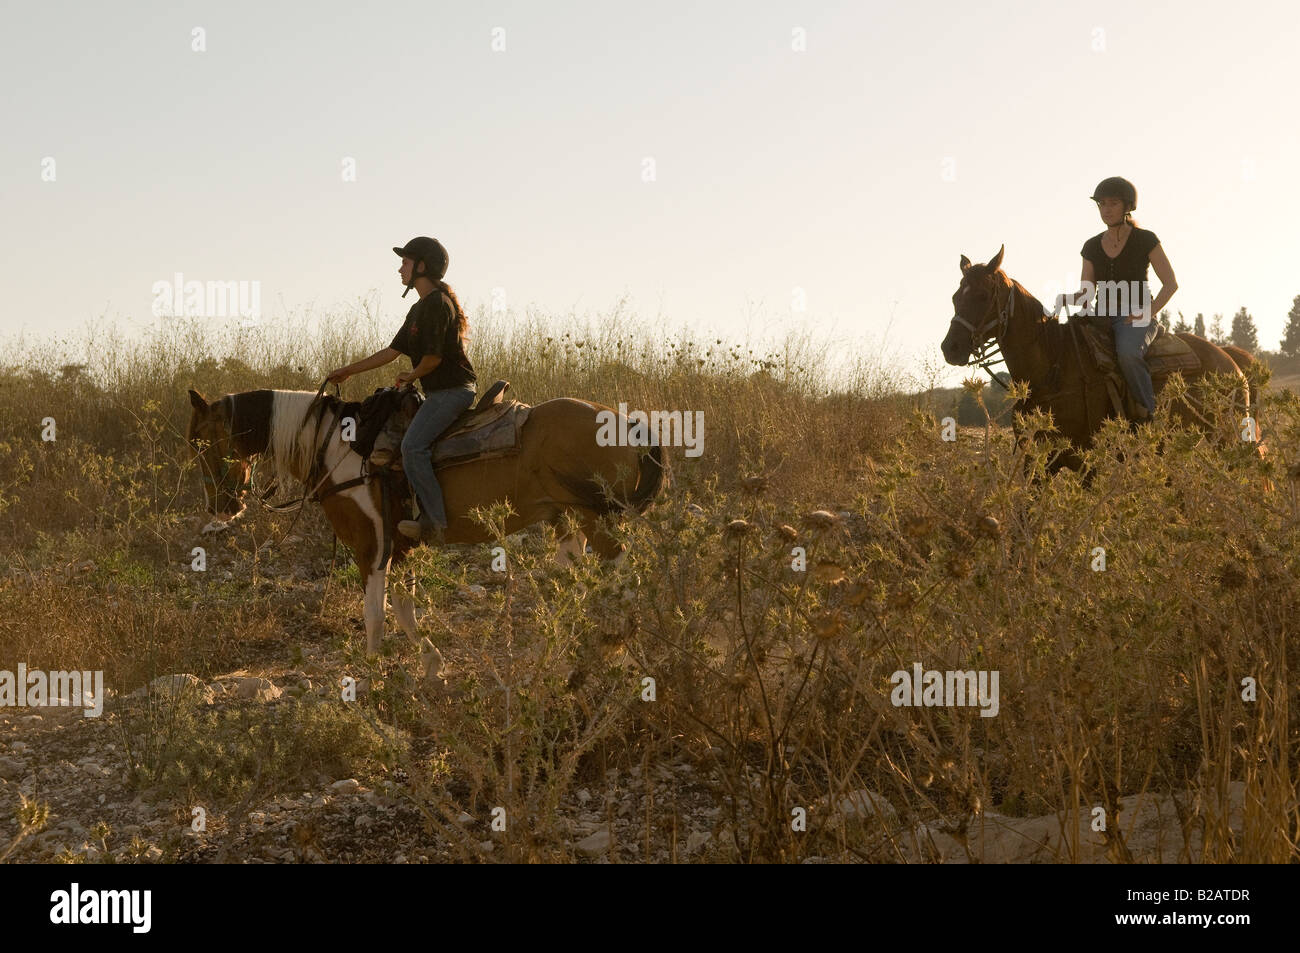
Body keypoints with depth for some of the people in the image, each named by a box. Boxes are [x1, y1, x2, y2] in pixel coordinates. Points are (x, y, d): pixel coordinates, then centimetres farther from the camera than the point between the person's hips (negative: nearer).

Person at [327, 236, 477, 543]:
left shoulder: (437, 303, -14)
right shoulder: (420, 309, 18)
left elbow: (434, 357, -20)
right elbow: (392, 351, 23)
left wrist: (411, 376, 0)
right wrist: (348, 371, 23)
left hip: (452, 389, -11)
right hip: (439, 392, 11)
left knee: (412, 446, -21)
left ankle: (435, 522, -24)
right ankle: (429, 513, 10)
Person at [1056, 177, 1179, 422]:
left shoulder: (1145, 240, 0)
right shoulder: (1092, 247, 13)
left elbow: (1171, 284, 0)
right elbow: (1086, 292, 14)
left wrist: (1147, 314, -14)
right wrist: (1068, 299, -10)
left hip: (1135, 317, -5)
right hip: (1101, 317, 5)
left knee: (1128, 352, -38)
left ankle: (1150, 414, -26)